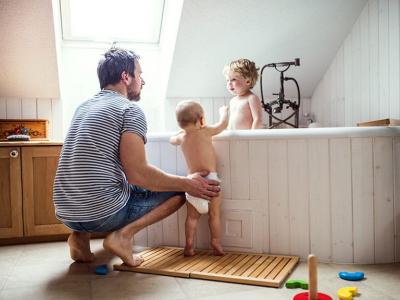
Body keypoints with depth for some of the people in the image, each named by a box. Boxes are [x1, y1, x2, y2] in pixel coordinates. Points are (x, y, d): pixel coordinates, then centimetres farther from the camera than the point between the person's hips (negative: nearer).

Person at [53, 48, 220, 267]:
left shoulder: (83, 107, 16)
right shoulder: (130, 109, -8)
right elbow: (137, 174, -17)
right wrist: (187, 183, -5)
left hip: (65, 213, 8)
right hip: (103, 214, -7)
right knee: (179, 190, 9)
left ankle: (81, 235, 12)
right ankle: (125, 233, -9)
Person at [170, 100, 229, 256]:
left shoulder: (181, 137, 9)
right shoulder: (205, 132, -4)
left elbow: (172, 140, 31)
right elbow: (223, 124, 8)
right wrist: (224, 111, 26)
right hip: (209, 178, -4)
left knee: (192, 215, 11)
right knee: (214, 214, 7)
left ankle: (189, 246, 13)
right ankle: (216, 243, 11)